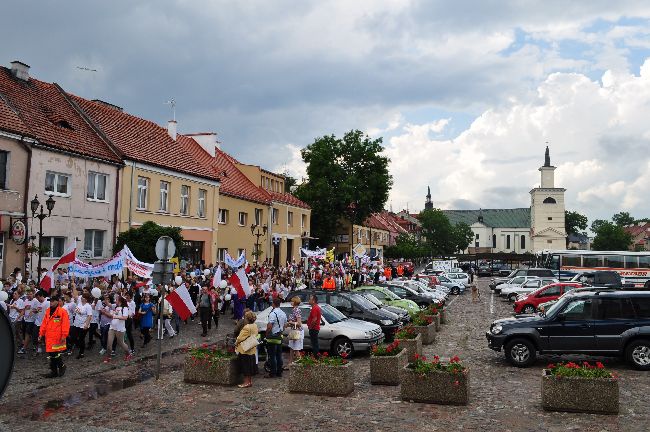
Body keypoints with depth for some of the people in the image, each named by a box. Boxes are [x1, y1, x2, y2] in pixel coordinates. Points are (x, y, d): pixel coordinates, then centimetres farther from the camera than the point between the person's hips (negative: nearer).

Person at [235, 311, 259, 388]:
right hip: (252, 350, 8)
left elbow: (240, 338, -18)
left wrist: (236, 343, 2)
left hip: (244, 350, -8)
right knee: (250, 365, 15)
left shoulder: (246, 327, -23)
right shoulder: (255, 326, 4)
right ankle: (250, 381, 23)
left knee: (245, 366, 2)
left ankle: (246, 382, 7)